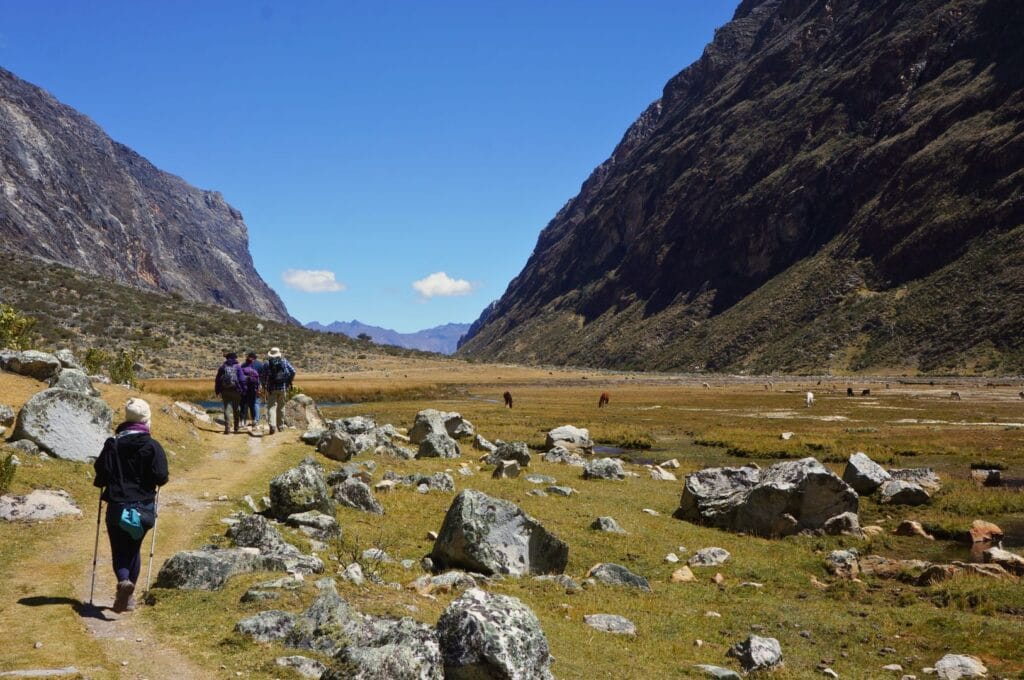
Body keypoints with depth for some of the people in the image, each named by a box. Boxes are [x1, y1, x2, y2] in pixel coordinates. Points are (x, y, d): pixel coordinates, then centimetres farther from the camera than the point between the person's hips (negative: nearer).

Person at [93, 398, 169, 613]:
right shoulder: (152, 446, -6)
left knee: (119, 551, 8)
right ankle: (127, 597, 19)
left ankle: (123, 581, -21)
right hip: (143, 508, 0)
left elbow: (101, 474, -7)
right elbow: (161, 477, -11)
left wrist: (103, 484, 16)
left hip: (116, 508, 0)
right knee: (133, 550, 17)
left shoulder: (112, 444, -3)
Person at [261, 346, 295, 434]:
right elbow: (293, 371, -5)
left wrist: (264, 387, 2)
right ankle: (280, 425, 21)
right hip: (283, 388, 2)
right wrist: (289, 382, 7)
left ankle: (272, 425, -23)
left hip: (271, 388, -2)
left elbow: (264, 376, -9)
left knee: (271, 407, -4)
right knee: (281, 407, 14)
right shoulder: (284, 361, 2)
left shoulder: (267, 363, -3)